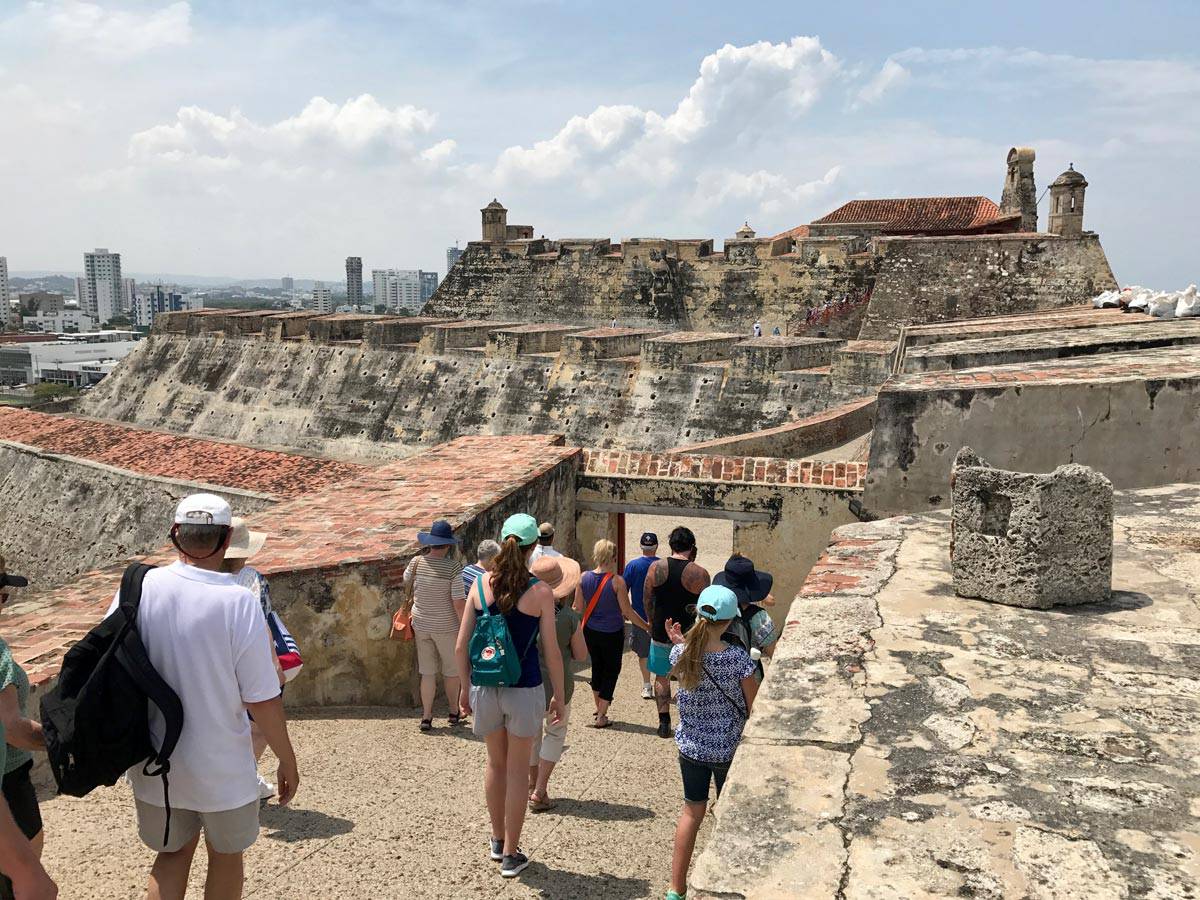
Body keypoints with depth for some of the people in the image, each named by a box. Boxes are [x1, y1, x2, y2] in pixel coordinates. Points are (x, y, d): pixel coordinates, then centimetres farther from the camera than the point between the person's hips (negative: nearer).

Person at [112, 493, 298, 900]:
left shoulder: (137, 589, -11)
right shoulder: (237, 602, -22)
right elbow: (263, 700, -19)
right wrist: (287, 761, -4)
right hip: (220, 767, -3)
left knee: (173, 853, 25)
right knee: (226, 856, 21)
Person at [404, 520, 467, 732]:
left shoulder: (416, 563, -8)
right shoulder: (453, 567, -19)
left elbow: (406, 582, 15)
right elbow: (459, 603, -19)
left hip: (421, 625, 3)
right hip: (446, 627, -3)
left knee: (427, 672, 13)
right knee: (451, 670, 17)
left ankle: (426, 717, 15)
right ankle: (454, 712, 31)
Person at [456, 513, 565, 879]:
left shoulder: (481, 584, -4)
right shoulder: (540, 592, -11)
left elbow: (461, 646, 0)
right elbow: (551, 651, -7)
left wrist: (465, 688, 12)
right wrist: (559, 696, 5)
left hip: (485, 687, 3)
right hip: (524, 689, -3)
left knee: (496, 763, 21)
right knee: (517, 770, 11)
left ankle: (498, 840, 36)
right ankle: (511, 855, 19)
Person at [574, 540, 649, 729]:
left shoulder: (584, 578, -7)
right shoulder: (617, 581, -18)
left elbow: (579, 608, 0)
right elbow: (627, 612, -14)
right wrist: (647, 626, -2)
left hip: (591, 632, 4)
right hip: (612, 633, -4)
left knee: (597, 667, 22)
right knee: (611, 670, 10)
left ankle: (599, 709, 35)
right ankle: (601, 717, 11)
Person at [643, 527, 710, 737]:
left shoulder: (656, 568, -6)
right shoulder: (699, 573, -14)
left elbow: (647, 600, 5)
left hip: (661, 633, 1)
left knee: (662, 676, 17)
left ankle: (664, 722, 15)